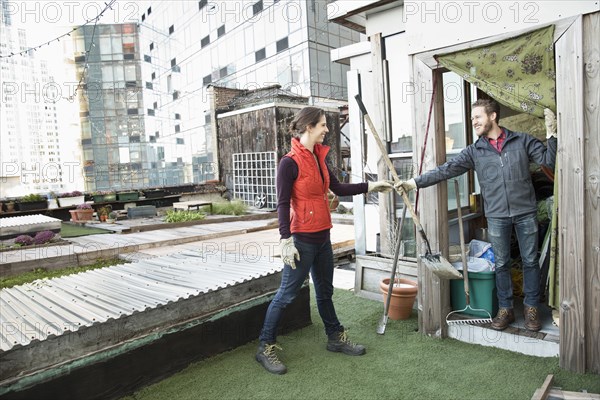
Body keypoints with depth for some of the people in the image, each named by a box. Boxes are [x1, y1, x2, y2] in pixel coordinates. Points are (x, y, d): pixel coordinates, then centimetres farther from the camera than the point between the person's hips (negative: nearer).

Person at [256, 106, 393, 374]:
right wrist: (286, 240, -21)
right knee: (287, 293, 1)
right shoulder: (290, 162, -14)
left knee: (325, 290, 19)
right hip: (302, 239, -8)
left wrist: (369, 186, 15)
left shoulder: (318, 158, 10)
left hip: (322, 237, 8)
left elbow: (338, 188, 16)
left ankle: (335, 338, 35)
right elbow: (283, 204, -16)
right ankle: (265, 347, 16)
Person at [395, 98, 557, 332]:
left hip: (526, 213, 0)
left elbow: (549, 161, 2)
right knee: (501, 264, 9)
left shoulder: (522, 141, 2)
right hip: (497, 216, 1)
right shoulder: (474, 151, 3)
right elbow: (446, 170, -4)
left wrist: (551, 133, -10)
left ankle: (531, 308, 26)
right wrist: (414, 183, -13)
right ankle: (505, 309, 25)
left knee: (530, 261, 10)